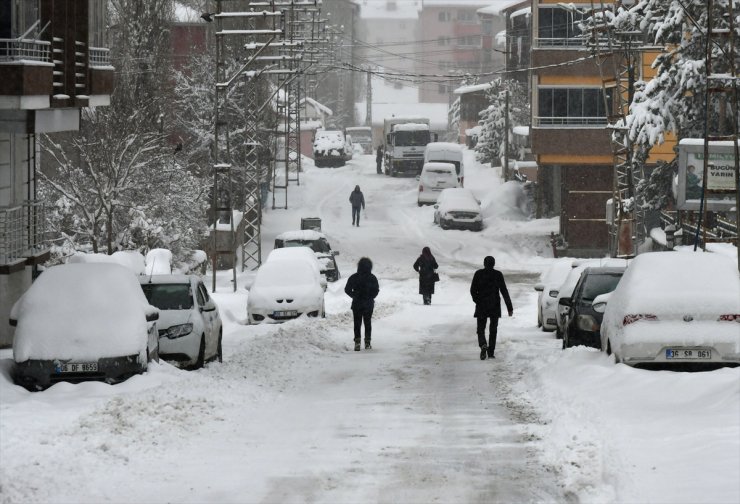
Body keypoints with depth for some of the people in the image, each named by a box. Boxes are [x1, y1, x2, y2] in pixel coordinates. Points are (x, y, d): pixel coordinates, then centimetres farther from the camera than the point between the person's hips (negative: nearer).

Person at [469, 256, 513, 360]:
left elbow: (473, 290, -2)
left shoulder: (478, 274, -2)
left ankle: (483, 345, -23)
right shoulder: (498, 274, -2)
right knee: (493, 329, 11)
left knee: (481, 328, 5)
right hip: (495, 306, 1)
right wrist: (510, 307, -1)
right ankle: (491, 352, 10)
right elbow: (504, 291, -3)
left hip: (481, 305, -1)